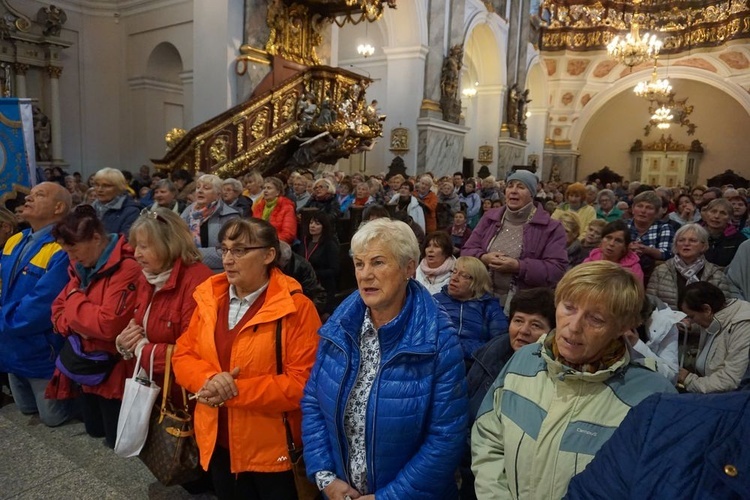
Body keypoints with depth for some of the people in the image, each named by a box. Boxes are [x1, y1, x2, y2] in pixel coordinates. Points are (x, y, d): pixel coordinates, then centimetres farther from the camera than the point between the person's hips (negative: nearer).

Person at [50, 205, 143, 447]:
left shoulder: (127, 268, -24)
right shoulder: (82, 268, 6)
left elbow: (109, 325, -29)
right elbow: (59, 308, 11)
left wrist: (75, 301, -13)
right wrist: (73, 327, -11)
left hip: (116, 371, -9)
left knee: (118, 442, 6)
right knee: (95, 431, 22)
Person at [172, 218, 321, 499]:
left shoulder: (296, 308, -17)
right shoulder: (209, 298, 2)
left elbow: (302, 383, -20)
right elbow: (182, 355, 4)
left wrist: (235, 391, -23)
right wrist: (208, 378, -17)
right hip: (217, 444, 5)